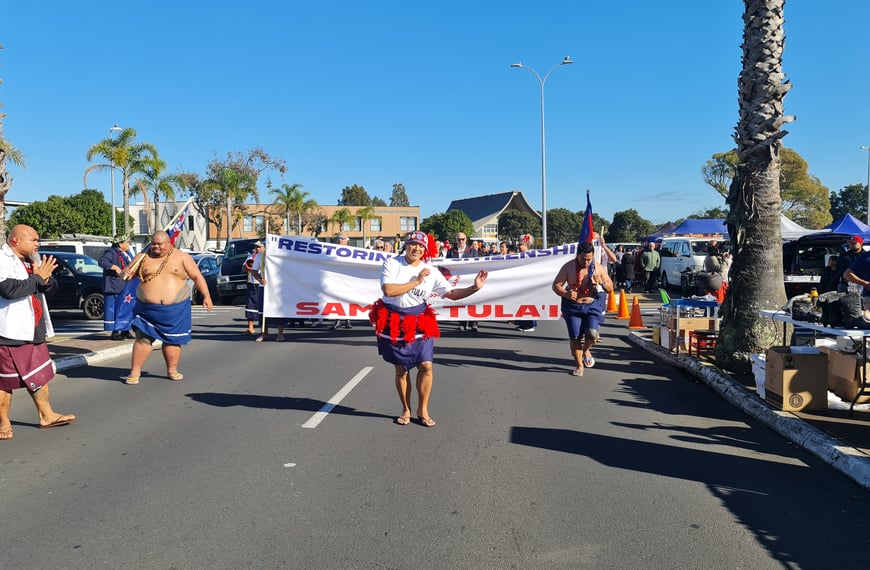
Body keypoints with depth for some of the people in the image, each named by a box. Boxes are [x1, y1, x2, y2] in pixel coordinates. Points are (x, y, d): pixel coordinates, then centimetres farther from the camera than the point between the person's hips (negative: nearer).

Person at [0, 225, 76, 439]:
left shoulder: (31, 261, 12)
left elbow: (52, 286, 11)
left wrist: (45, 277, -11)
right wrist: (38, 278, -20)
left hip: (34, 332, 9)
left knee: (39, 375, 16)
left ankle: (46, 415, 27)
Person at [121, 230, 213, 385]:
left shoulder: (182, 257, 1)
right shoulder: (143, 258, 5)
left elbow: (197, 277, 2)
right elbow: (129, 272, 12)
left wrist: (206, 295, -6)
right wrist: (126, 273, -13)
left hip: (176, 308, 0)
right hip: (148, 308, 1)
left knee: (173, 340, 6)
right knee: (143, 338, -1)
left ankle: (172, 370, 21)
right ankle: (135, 372, 8)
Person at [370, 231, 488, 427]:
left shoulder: (431, 272, 0)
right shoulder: (392, 264, -7)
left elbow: (452, 294, -1)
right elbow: (388, 290, -21)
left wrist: (474, 287, -16)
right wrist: (417, 281, -19)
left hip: (419, 323, 2)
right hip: (393, 322, -2)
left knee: (426, 365, -6)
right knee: (401, 370, 7)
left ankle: (422, 410, 12)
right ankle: (406, 410, 26)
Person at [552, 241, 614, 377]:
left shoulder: (599, 268, -3)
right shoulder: (569, 267, -9)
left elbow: (610, 288, 4)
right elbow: (556, 285, -8)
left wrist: (601, 282, -18)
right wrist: (566, 294, -29)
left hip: (592, 305, 1)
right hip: (572, 306, -1)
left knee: (592, 333, -16)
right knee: (575, 337, -1)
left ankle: (586, 350, 19)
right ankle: (579, 366, 17)